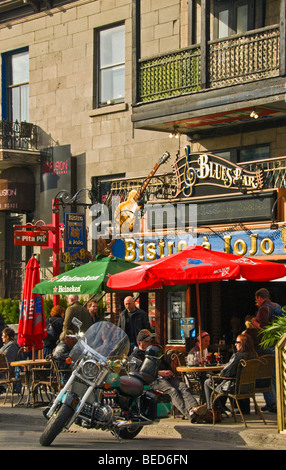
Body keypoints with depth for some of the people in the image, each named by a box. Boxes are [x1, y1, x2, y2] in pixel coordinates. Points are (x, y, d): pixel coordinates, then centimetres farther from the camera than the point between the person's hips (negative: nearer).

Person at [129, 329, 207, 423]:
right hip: (153, 379, -6)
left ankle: (194, 407, -53)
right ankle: (189, 414, -55)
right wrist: (160, 373, -13)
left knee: (183, 386, -27)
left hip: (166, 376, 6)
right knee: (172, 390, -35)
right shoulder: (135, 355, 15)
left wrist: (169, 372, 10)